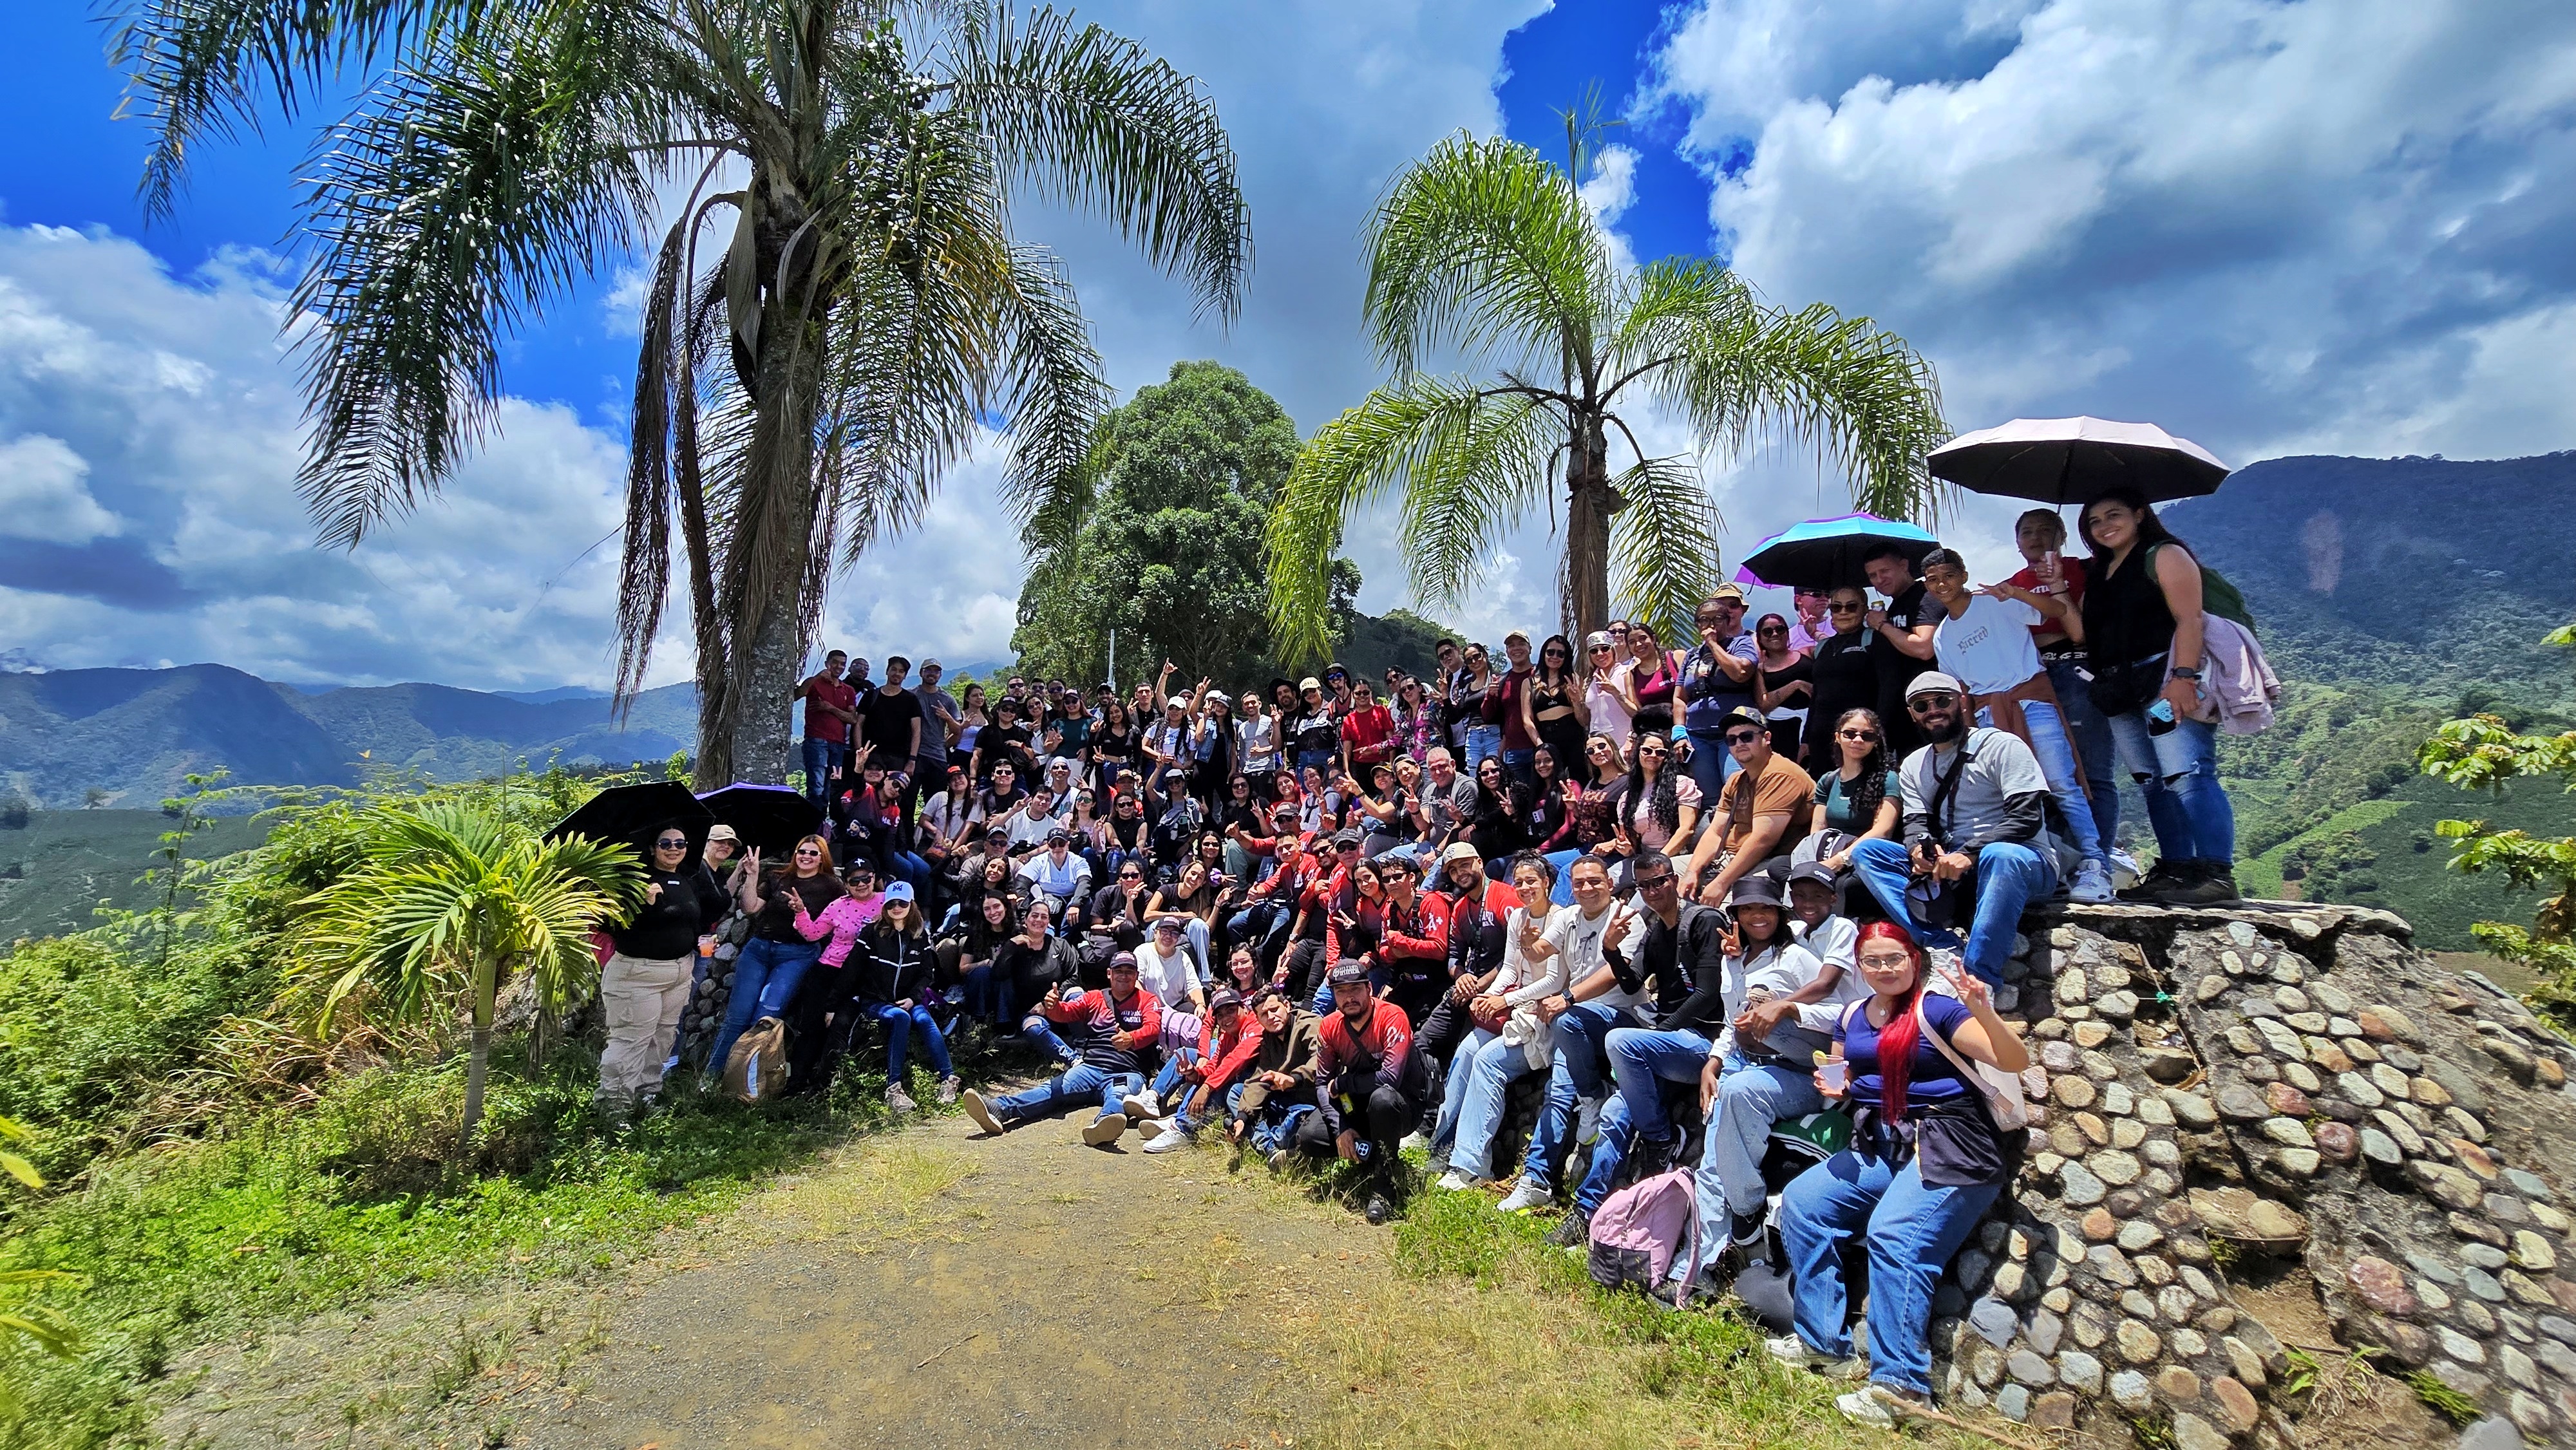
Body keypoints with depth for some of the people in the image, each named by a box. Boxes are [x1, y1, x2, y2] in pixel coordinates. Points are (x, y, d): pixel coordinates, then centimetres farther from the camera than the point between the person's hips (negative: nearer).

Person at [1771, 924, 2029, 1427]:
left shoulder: (1937, 1010, -7)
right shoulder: (1853, 1016, 12)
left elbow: (2016, 1062, -15)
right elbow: (1842, 1080, 22)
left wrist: (1985, 1013, -31)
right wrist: (1836, 1088, -1)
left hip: (1949, 1149, -7)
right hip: (1879, 1146, 7)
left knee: (1893, 1233, -26)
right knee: (1800, 1201, -6)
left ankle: (1901, 1384, -20)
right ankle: (1825, 1343, 2)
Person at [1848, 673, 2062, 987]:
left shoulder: (2002, 746, -4)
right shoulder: (1912, 766, 14)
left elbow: (2027, 817, -14)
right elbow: (1916, 822, 4)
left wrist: (1970, 854, -27)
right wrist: (1919, 848, -21)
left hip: (2024, 865, -5)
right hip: (1947, 868, 5)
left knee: (2000, 856, -40)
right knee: (1865, 851, -14)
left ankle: (1979, 979, -39)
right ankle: (1943, 948, -31)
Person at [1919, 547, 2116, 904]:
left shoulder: (1996, 602, 1)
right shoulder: (1941, 637, 15)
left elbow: (2059, 612, -8)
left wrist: (2017, 592, -23)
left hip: (2031, 699, -5)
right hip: (1987, 714, 5)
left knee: (2062, 785, -11)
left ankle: (2094, 865, -9)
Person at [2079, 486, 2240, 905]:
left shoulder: (2165, 555, 2)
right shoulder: (2100, 574, 22)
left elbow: (2189, 619, -10)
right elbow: (2086, 635, 15)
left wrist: (2182, 677, -22)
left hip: (2166, 679, -8)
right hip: (2120, 693, 8)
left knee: (2186, 776, -14)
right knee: (2154, 785, 6)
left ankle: (2217, 874, -15)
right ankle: (2175, 871, 9)